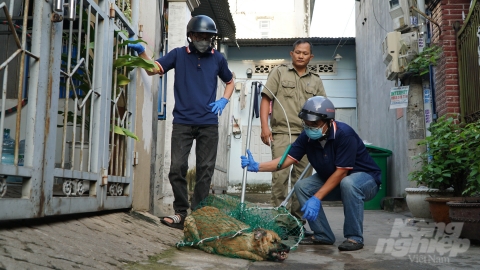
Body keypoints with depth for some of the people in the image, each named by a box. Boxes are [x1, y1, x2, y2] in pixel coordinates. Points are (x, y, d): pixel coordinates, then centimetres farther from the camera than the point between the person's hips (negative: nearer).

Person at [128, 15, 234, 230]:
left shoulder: (217, 58, 9)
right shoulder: (179, 54, 5)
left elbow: (230, 82, 23)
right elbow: (153, 69, -5)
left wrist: (224, 100, 5)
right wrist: (142, 52, -23)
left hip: (208, 123, 1)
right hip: (182, 122, -1)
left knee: (205, 170, 3)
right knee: (177, 168, -7)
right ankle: (181, 213, 6)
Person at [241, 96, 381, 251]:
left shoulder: (344, 134, -29)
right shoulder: (307, 137, -11)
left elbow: (341, 172, -28)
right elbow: (288, 159, -16)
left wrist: (317, 198, -30)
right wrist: (257, 167, -29)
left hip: (365, 178, -6)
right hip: (332, 179, 7)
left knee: (348, 184, -39)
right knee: (301, 187, -11)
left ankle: (354, 237, -19)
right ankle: (323, 235, 1)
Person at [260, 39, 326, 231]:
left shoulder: (316, 80, 17)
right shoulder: (279, 72, 9)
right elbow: (266, 99, 2)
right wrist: (265, 127, -8)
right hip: (282, 133, -3)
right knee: (280, 176, -9)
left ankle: (297, 220, 14)